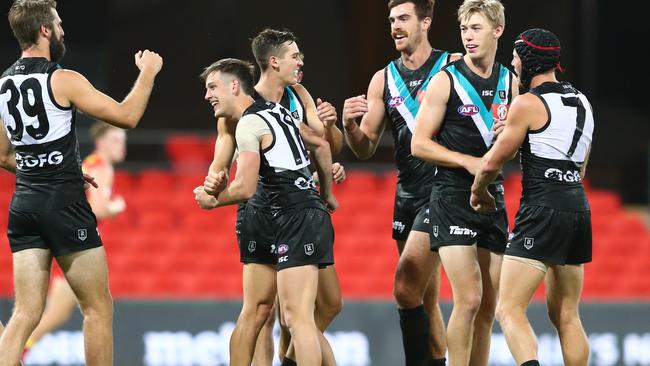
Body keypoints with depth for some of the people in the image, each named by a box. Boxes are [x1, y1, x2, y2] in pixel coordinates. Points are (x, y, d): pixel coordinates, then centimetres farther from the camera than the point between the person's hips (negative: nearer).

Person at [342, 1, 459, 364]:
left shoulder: (454, 67, -4)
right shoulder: (384, 79, 11)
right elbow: (366, 149, 11)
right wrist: (350, 126, -10)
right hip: (407, 194, 6)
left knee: (405, 289, -16)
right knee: (427, 299, 10)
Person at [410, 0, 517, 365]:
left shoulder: (510, 82, 10)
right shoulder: (447, 80, -6)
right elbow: (419, 144, -7)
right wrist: (468, 161, -17)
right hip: (453, 199, -6)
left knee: (488, 307, 6)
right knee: (468, 300, -15)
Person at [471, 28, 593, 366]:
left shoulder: (528, 103, -7)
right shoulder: (582, 102, 17)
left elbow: (492, 162, -3)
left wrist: (479, 191, 17)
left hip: (542, 211, -8)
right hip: (578, 209, 8)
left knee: (509, 311, -12)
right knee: (566, 316, 15)